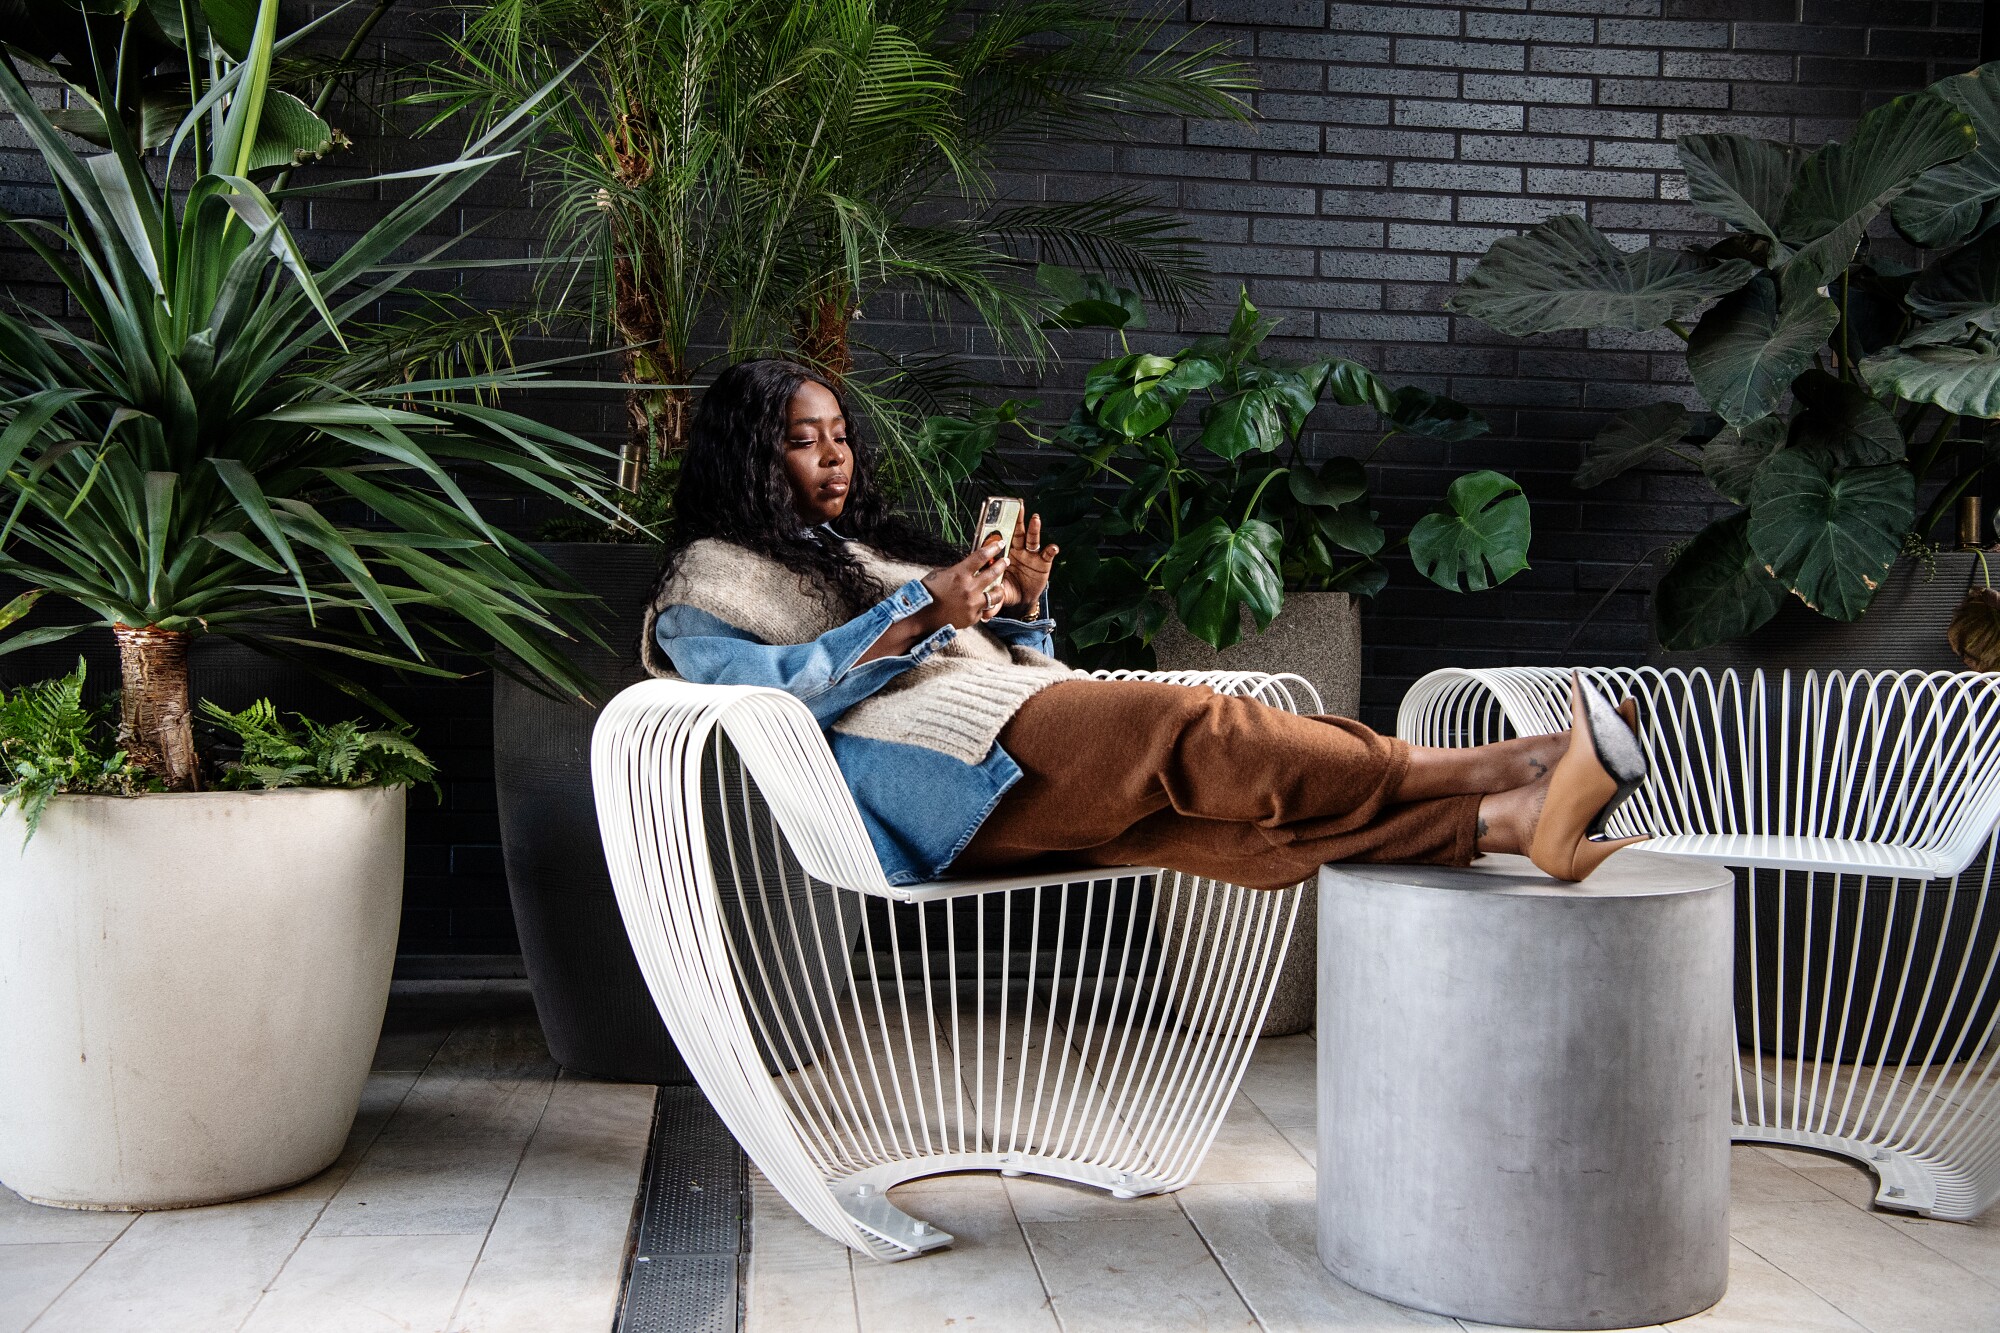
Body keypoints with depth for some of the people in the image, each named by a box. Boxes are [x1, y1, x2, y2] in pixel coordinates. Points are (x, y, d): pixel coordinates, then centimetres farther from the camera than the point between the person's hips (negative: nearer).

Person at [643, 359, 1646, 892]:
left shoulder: (868, 546, 34)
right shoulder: (706, 579, 14)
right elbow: (772, 689, -9)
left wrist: (1023, 606, 5)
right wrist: (923, 614, -15)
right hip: (932, 772, -6)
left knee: (1203, 817, -22)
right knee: (1192, 731, -27)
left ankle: (1503, 822, -41)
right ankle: (1501, 769, -32)